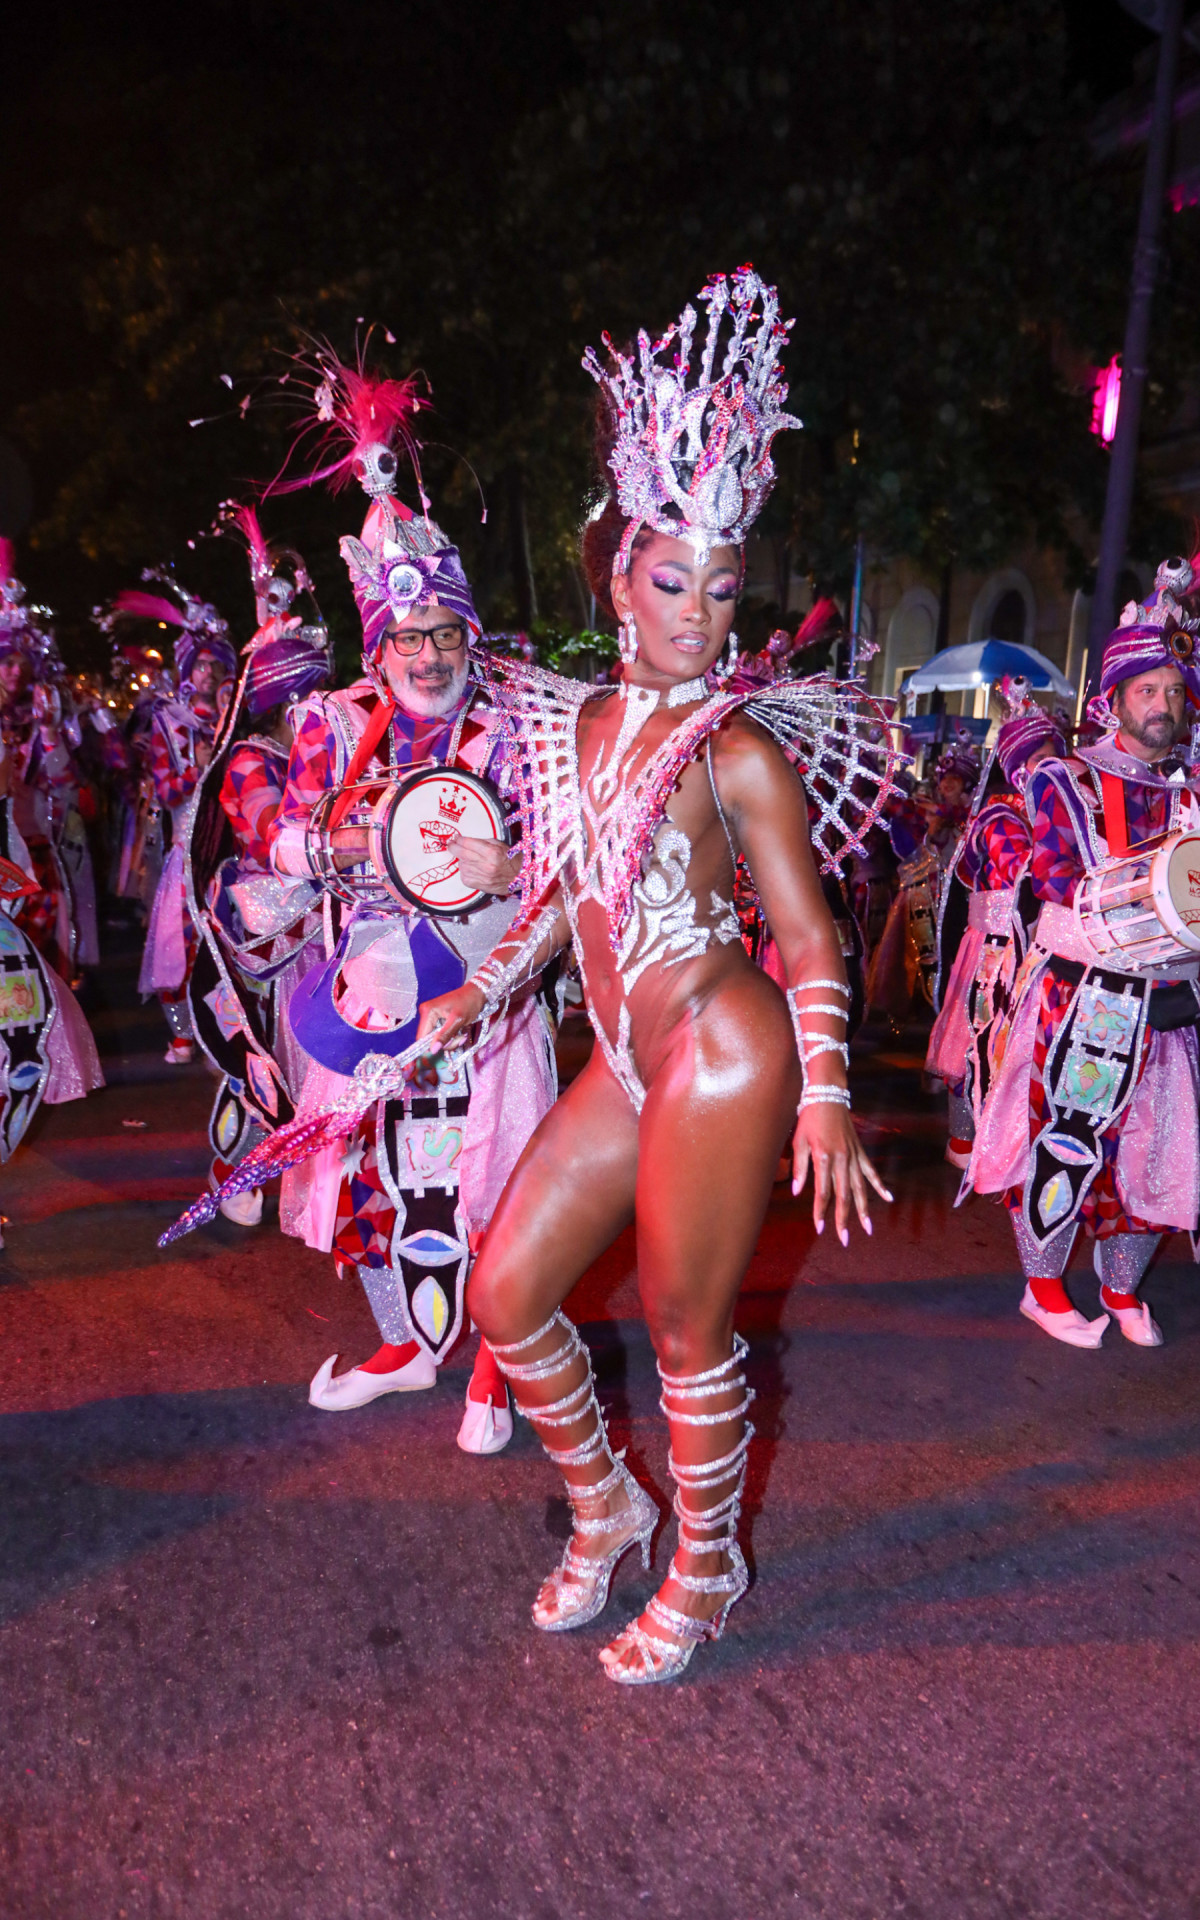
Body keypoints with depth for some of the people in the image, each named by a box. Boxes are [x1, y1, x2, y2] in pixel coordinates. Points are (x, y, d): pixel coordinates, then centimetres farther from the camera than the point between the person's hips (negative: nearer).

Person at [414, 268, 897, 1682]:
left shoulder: (737, 747, -9)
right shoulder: (575, 723, 9)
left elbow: (809, 938, -9)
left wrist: (824, 1095, -17)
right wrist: (484, 991, 18)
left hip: (723, 1055, -7)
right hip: (623, 1062, 7)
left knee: (689, 1341, 5)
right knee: (505, 1292, 10)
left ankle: (704, 1577, 31)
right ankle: (605, 1512, 34)